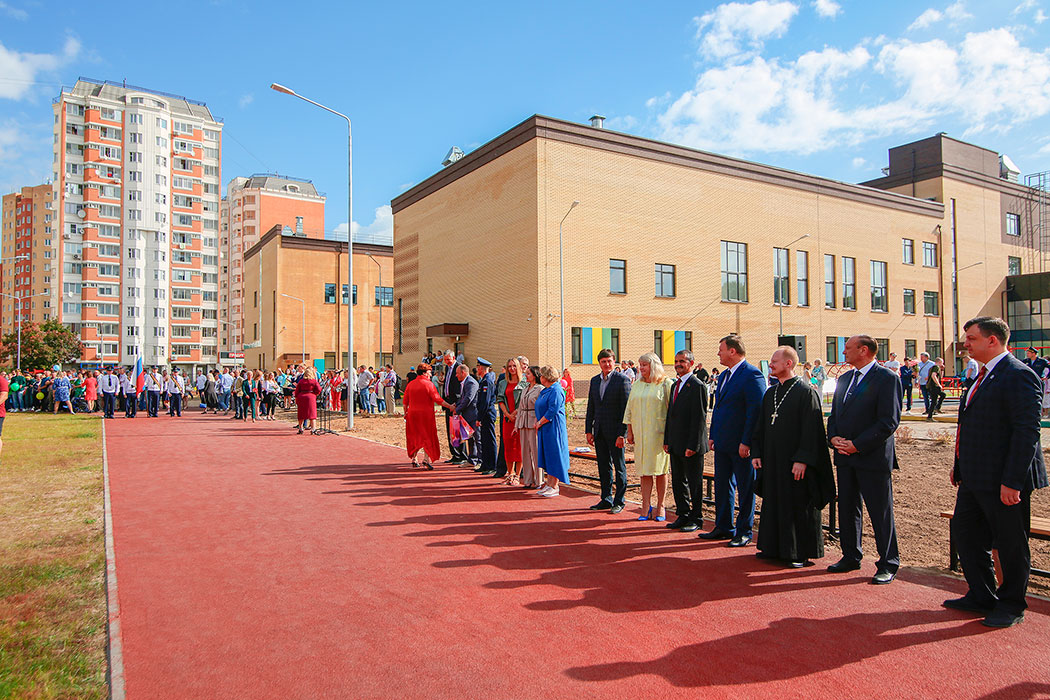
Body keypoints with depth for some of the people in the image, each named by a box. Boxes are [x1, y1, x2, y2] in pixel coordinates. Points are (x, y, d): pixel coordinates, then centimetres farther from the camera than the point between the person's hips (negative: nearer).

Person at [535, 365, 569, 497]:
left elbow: (552, 411, -20)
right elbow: (540, 409, 21)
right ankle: (548, 483, 17)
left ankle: (554, 487, 0)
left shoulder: (556, 391, -16)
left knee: (554, 455, -5)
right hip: (544, 429, 10)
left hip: (553, 428, -10)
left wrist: (540, 423, -13)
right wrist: (537, 421, 6)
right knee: (547, 455, 11)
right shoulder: (545, 391, 15)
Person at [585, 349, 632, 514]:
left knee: (619, 467, 5)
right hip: (599, 431, 6)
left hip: (615, 431, -6)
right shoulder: (594, 380, 11)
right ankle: (606, 499, 23)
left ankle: (619, 501, 14)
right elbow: (591, 407, 14)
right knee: (604, 466, 12)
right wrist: (588, 430, 8)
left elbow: (626, 408, -12)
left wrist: (622, 434, -16)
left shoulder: (623, 379, -8)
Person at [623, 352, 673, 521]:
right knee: (644, 470, 3)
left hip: (659, 433, -4)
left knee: (660, 469, 3)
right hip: (640, 434, 4)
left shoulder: (665, 384, -3)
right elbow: (629, 410, 14)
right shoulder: (637, 385, 12)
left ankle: (660, 506, 13)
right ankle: (646, 506, 7)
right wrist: (630, 431, 9)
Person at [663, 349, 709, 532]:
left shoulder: (697, 386, -12)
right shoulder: (675, 385, 15)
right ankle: (683, 516, 25)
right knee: (678, 481, 13)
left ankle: (696, 519, 15)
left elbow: (699, 418, -16)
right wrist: (667, 440, 13)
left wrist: (692, 445, -19)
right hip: (676, 445, 8)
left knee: (694, 483, 3)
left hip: (691, 446, -8)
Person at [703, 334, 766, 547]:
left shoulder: (752, 374, -14)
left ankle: (744, 532, 15)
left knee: (745, 489, 4)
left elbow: (756, 410, -19)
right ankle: (723, 527, 26)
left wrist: (746, 442, -20)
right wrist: (712, 436, 15)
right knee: (722, 486, 15)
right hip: (722, 443, 9)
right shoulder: (724, 375, 14)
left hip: (741, 445, -9)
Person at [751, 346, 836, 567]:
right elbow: (761, 427, 16)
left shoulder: (806, 392, -11)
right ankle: (774, 547, 25)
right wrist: (756, 453, 8)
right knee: (773, 505, 13)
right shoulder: (770, 394, 11)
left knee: (798, 506, 2)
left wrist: (802, 460, -20)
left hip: (796, 461, -7)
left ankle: (801, 553, 13)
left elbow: (812, 429, -16)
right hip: (772, 462, 7)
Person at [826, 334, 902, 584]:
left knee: (881, 512, 2)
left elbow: (889, 421, -15)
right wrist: (834, 438, -1)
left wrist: (857, 445, -17)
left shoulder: (887, 378, -9)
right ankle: (851, 557, 26)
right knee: (847, 508, 13)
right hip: (845, 456, 7)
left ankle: (888, 564, 15)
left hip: (873, 457, -7)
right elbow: (834, 415, 19)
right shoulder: (844, 379, 15)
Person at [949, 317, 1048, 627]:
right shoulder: (984, 376, 13)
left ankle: (1011, 606, 24)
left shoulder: (1018, 375, -16)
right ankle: (981, 597, 29)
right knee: (965, 533, 15)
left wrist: (1012, 481, -23)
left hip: (1003, 482, -9)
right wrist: (959, 465, 18)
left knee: (1011, 544, 7)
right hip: (975, 479, 10)